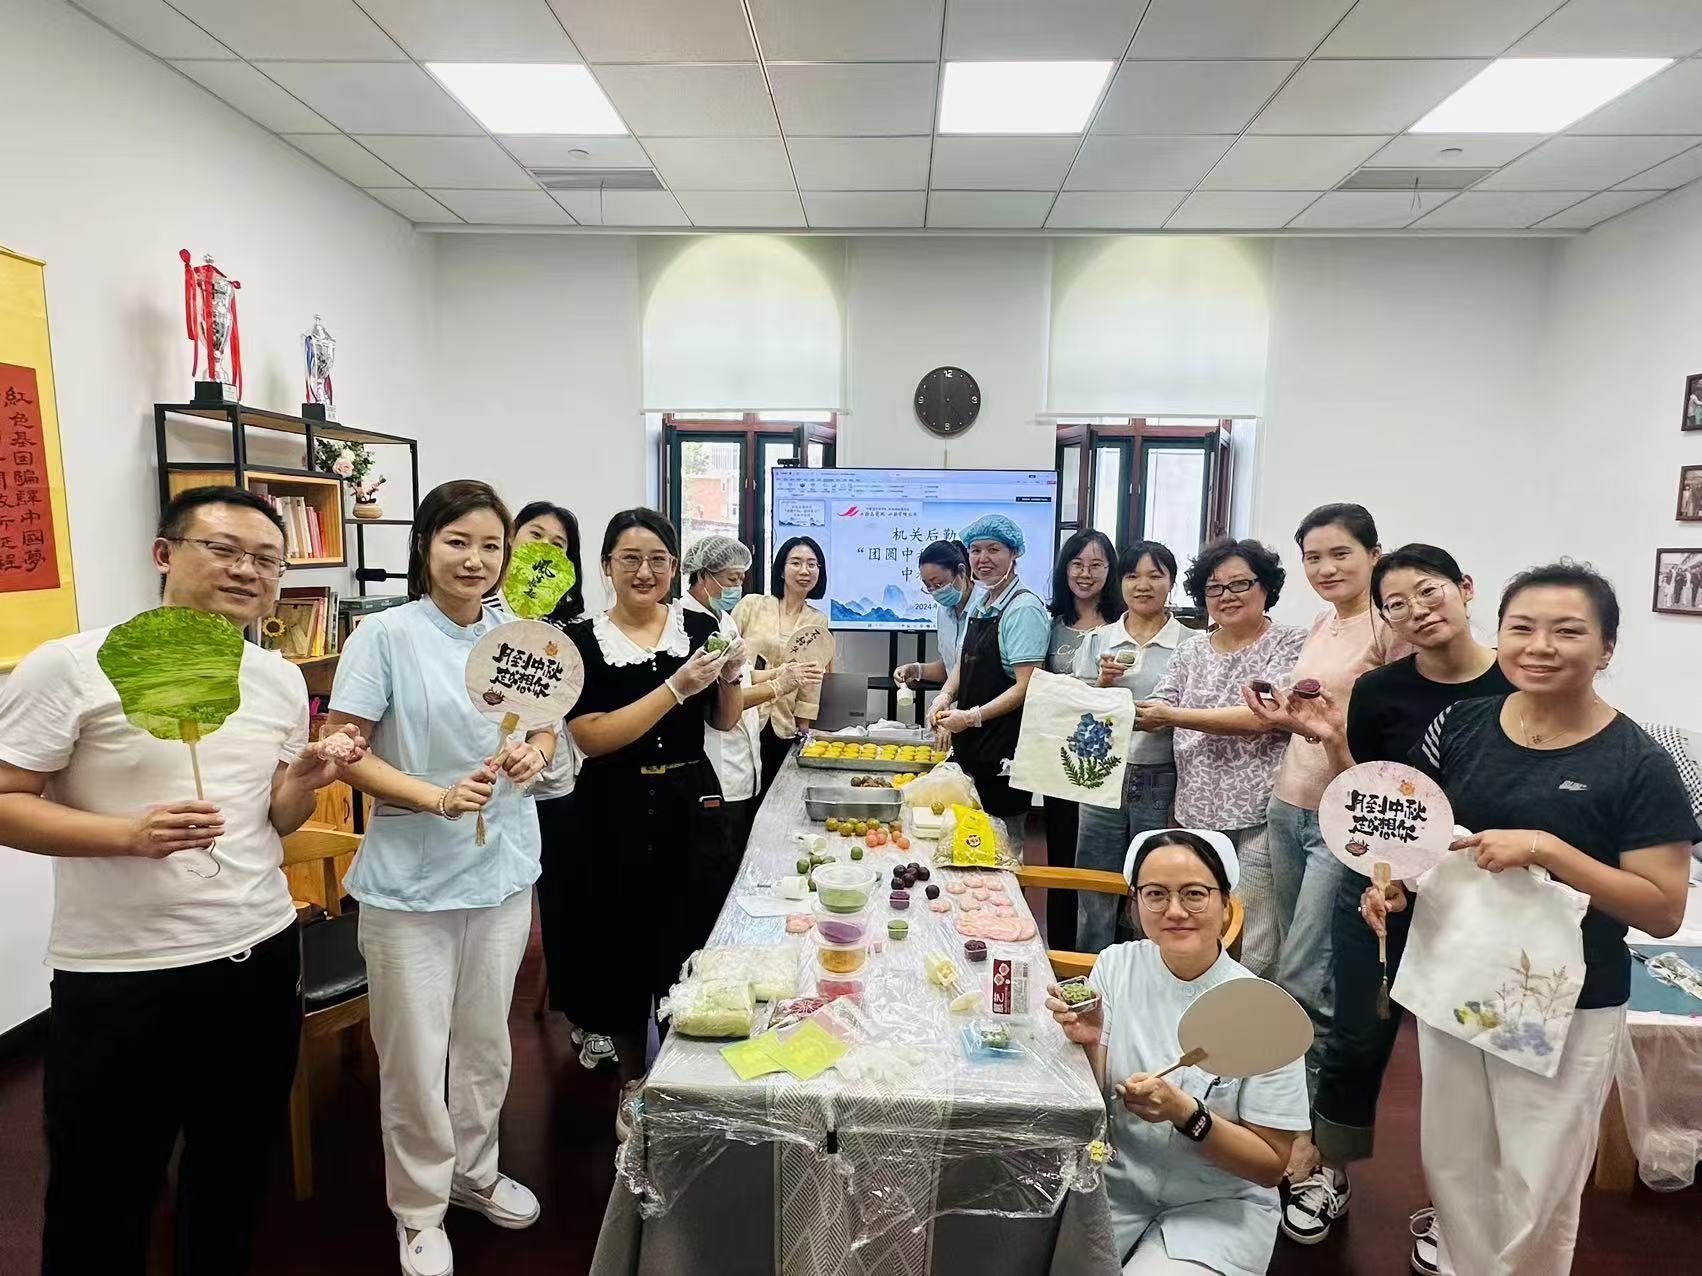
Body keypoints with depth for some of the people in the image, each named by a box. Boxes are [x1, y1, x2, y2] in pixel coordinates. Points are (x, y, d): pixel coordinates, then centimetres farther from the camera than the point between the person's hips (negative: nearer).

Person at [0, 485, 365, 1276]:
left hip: (262, 957, 5)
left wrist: (303, 782, -11)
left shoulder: (282, 680, 3)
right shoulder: (71, 667, -12)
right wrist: (129, 834, -26)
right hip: (119, 977, -4)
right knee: (102, 1204, 14)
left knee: (236, 1180, 22)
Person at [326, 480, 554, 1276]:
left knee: (486, 1039, 20)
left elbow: (546, 731, 11)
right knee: (416, 1056, 10)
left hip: (504, 869, 5)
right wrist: (435, 796, -24)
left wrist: (534, 755, -11)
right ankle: (419, 1209, 33)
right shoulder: (384, 635, -12)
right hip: (411, 878, -4)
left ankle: (474, 1170, 43)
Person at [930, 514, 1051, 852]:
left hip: (1005, 748, -8)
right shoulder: (980, 601, 10)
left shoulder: (1024, 608, -15)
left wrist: (972, 717, -22)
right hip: (972, 744, 8)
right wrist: (945, 696, 0)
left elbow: (1026, 687, -19)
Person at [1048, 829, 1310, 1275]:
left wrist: (1187, 1114, -26)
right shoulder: (1115, 966, -9)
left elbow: (1270, 1165, -9)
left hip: (1217, 1206, -2)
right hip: (1117, 1186, 2)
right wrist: (1090, 1043, -25)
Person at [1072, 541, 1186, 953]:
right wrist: (1103, 682, -8)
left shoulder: (1189, 644, -1)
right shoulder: (1098, 641, 8)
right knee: (1094, 898, 10)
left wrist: (1165, 716, -14)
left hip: (1161, 782, -2)